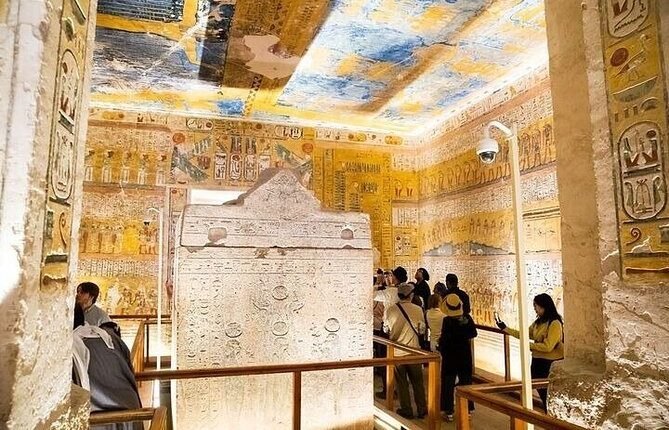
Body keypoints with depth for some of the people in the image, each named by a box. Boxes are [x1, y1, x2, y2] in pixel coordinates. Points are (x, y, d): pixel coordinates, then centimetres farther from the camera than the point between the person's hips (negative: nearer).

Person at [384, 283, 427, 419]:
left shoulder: (390, 310, -12)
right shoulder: (418, 310, -11)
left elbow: (386, 329, 0)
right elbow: (422, 330, -2)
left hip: (396, 352, 0)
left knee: (402, 382, 12)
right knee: (417, 381, 16)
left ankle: (406, 410, 21)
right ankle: (421, 409, 25)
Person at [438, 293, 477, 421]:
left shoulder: (447, 320, -20)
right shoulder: (467, 318, -7)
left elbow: (444, 338, -19)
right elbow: (473, 334, 1)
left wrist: (441, 348, -1)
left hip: (450, 354, -4)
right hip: (465, 354, 4)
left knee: (448, 382, 7)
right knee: (465, 380, 17)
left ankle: (449, 412, 11)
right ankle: (467, 409, 25)